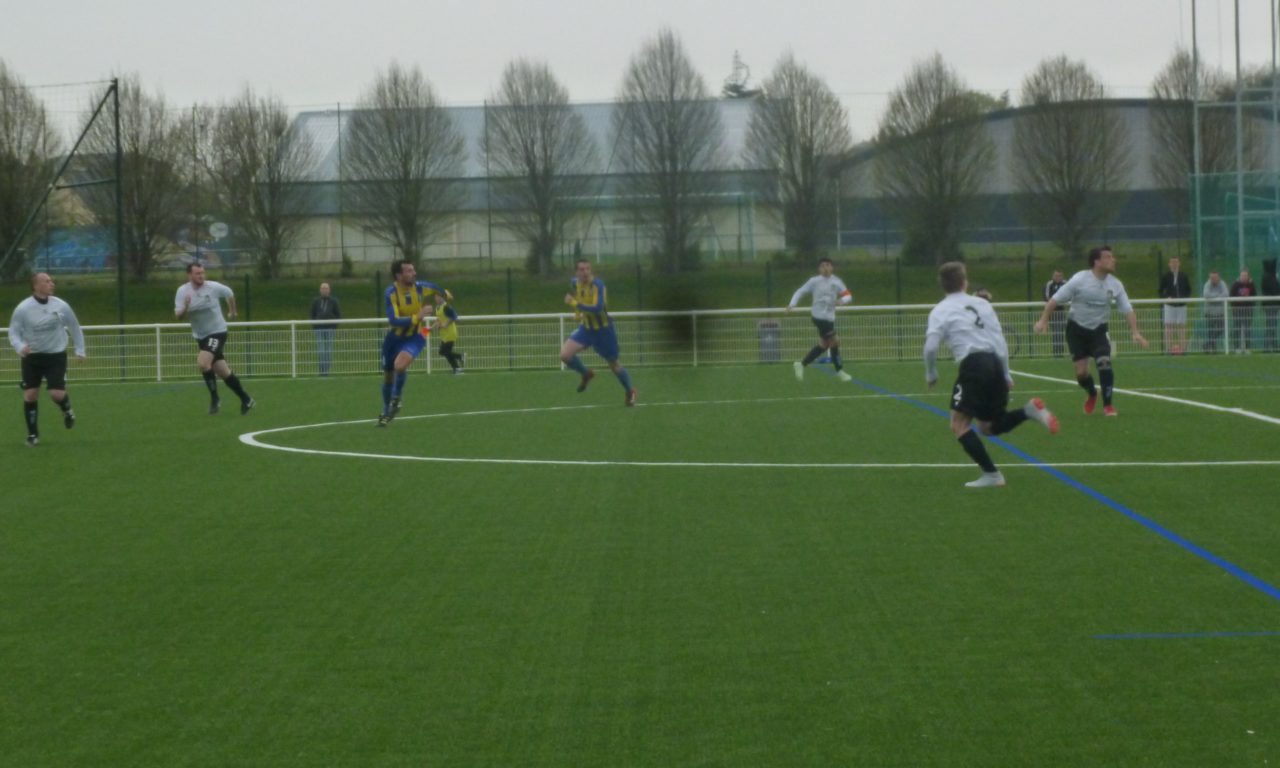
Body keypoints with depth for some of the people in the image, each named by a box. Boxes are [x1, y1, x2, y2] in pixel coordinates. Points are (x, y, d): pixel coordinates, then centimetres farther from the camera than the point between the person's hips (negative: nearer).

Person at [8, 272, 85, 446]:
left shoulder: (61, 306, -5)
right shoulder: (23, 308, -11)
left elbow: (74, 328, 9)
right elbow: (13, 332, -6)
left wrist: (80, 350, 10)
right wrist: (20, 347, -26)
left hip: (56, 355, 0)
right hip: (32, 357, 0)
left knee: (57, 393, -12)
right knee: (30, 395, -3)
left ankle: (67, 410, 25)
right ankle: (33, 434, 12)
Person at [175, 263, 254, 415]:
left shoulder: (213, 287, -12)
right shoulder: (182, 291, -7)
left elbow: (229, 294, 9)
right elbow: (178, 316, -12)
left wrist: (232, 311, 21)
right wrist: (185, 308, -33)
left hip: (217, 332, -4)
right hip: (201, 336, 4)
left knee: (202, 362, -25)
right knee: (223, 372, 7)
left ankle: (215, 398, -11)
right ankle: (245, 400, 21)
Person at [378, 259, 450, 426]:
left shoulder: (421, 287, -15)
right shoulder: (390, 293, -21)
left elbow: (437, 289, 9)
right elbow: (394, 320, -31)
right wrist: (417, 317, -41)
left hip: (415, 337, -1)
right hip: (394, 337, 1)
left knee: (400, 364, -29)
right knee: (388, 376, 12)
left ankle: (396, 400, -3)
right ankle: (386, 412, 36)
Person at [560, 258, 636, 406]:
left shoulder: (597, 285, -25)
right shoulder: (574, 283, -4)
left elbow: (598, 308, -36)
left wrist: (574, 303, -35)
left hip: (603, 329, -5)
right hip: (586, 328, 5)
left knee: (614, 365, 7)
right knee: (565, 355, -14)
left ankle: (630, 392, 35)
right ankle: (586, 374, 16)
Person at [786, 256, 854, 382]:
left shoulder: (836, 282, 5)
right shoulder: (814, 281, -7)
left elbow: (848, 296, 2)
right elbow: (800, 291, -3)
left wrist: (842, 300, -20)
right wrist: (792, 304, -16)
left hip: (829, 316, 7)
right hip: (819, 316, -7)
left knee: (824, 344, 13)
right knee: (834, 340, -8)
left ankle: (802, 364, 24)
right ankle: (839, 370, 7)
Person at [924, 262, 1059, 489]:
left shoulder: (940, 310, 3)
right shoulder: (981, 303, 17)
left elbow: (931, 346, -9)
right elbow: (1000, 340, 14)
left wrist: (931, 374, 8)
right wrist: (1006, 375, 18)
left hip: (973, 365, -6)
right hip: (994, 363, 6)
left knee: (959, 425, 1)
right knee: (989, 427, 19)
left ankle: (991, 474, -11)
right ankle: (1029, 410, -4)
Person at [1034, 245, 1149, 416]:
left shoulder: (1115, 284, -8)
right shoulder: (1080, 280, -17)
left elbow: (1128, 309, -3)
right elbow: (1055, 300, -10)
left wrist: (1135, 332, -16)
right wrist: (1043, 320, -16)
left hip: (1099, 330, 2)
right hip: (1077, 330, -2)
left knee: (1104, 362, -21)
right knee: (1081, 372, -4)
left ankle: (1107, 405, -9)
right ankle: (1092, 394, 30)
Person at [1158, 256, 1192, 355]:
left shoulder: (1184, 276, 6)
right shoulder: (1165, 276, 2)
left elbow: (1188, 290, 11)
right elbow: (1160, 291, 3)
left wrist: (1183, 298, -8)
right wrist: (1167, 298, -14)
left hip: (1181, 305, 1)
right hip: (1169, 305, -1)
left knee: (1182, 327, 1)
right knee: (1169, 326, -6)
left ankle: (1182, 347, 3)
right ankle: (1168, 347, -5)